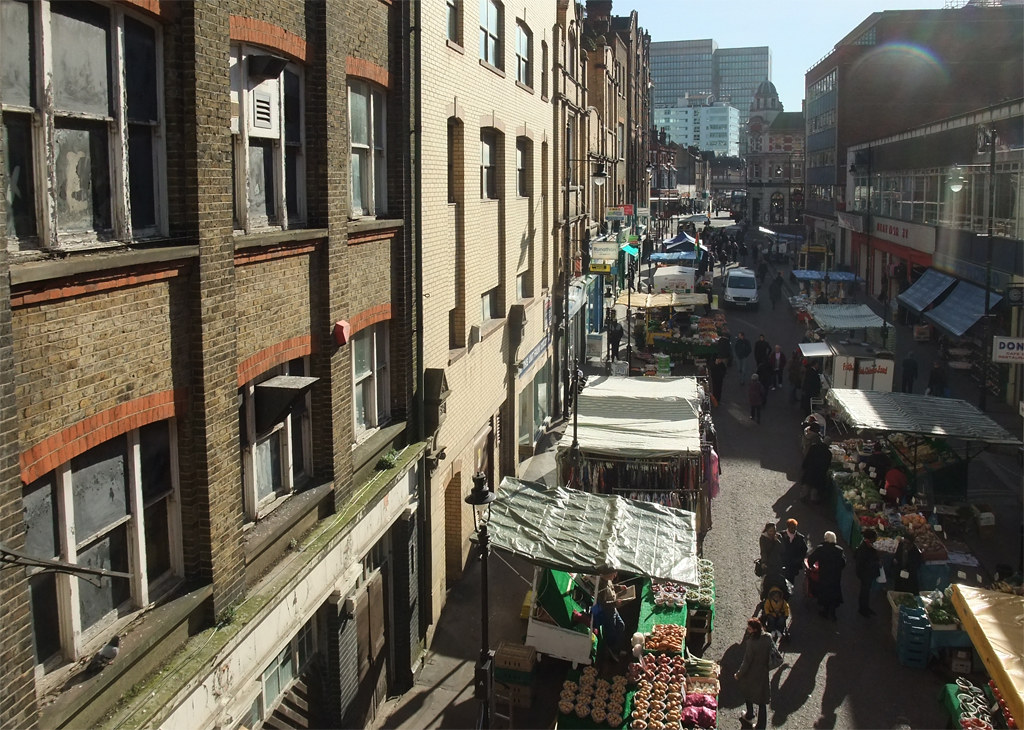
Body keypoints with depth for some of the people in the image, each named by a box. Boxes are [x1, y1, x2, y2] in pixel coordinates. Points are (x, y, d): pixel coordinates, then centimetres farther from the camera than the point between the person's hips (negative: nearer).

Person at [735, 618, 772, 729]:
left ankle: (749, 717, 42)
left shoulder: (752, 642, -31)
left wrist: (738, 675, -5)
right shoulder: (768, 638, -15)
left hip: (752, 675, -4)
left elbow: (746, 662, -22)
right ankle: (762, 725, 23)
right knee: (762, 701, 16)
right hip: (764, 673, 4)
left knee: (747, 694, 26)